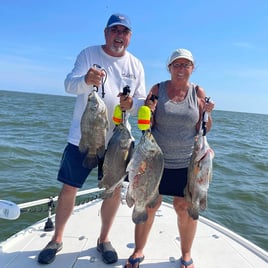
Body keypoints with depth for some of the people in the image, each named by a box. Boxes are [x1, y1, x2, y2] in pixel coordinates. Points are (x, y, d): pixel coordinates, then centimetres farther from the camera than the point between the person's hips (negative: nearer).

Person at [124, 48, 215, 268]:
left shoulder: (198, 93, 2)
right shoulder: (157, 89, 0)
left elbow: (204, 130, 5)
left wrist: (207, 113, -12)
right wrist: (148, 110, -15)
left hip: (186, 162, 1)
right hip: (156, 159, 0)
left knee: (186, 209, 8)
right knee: (148, 205, 6)